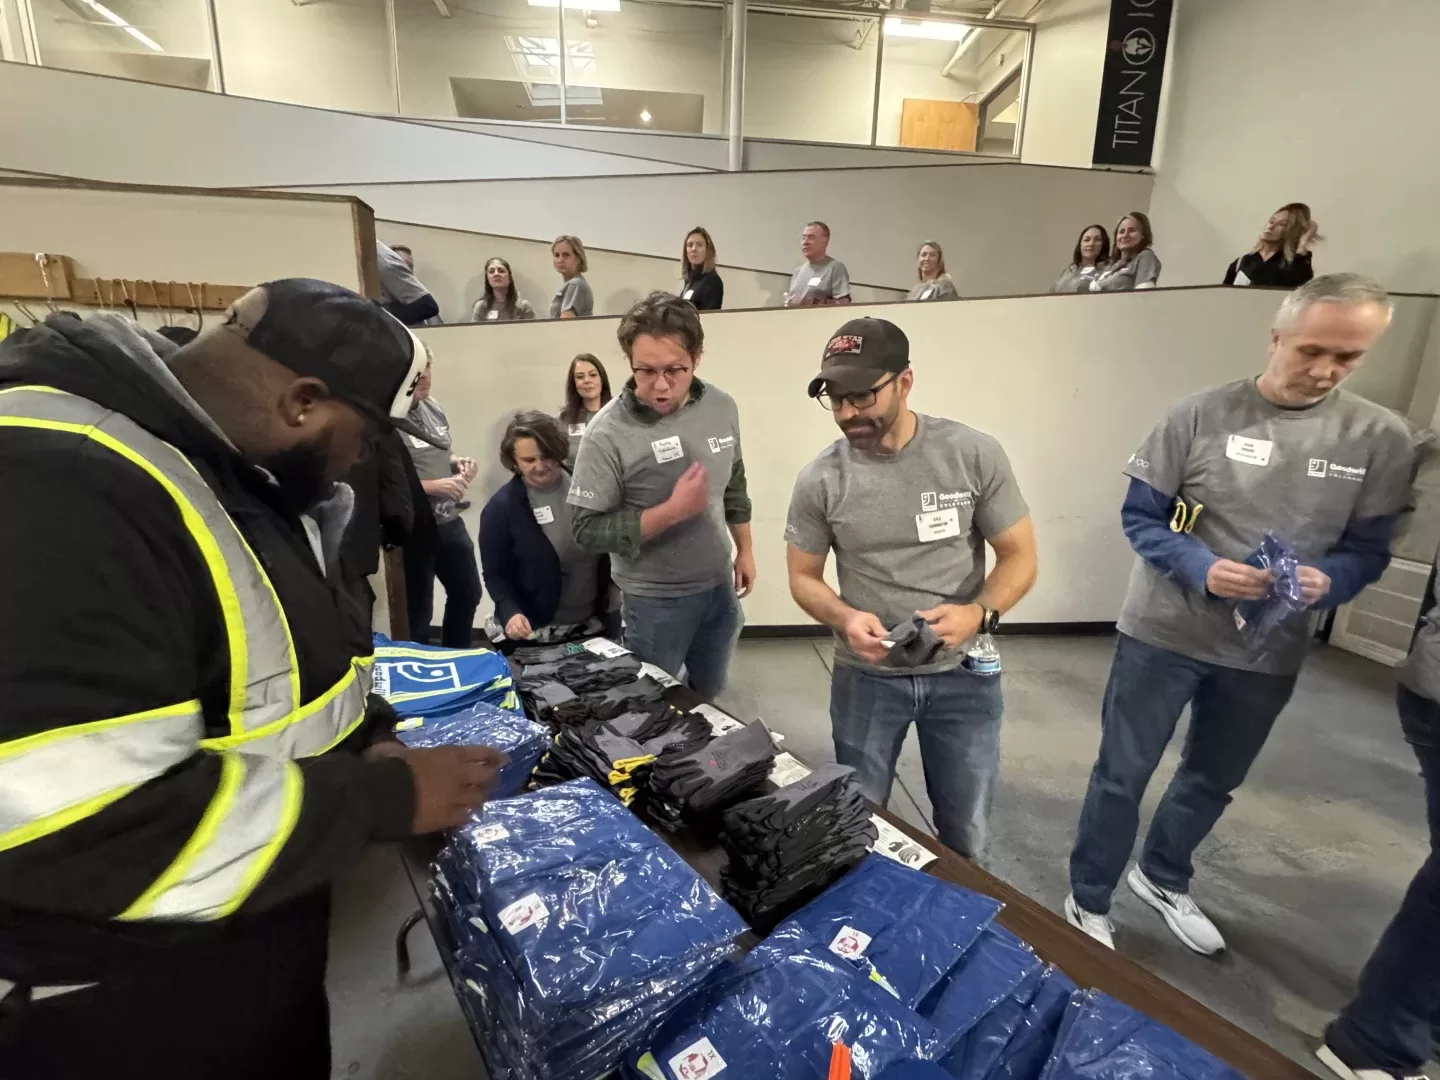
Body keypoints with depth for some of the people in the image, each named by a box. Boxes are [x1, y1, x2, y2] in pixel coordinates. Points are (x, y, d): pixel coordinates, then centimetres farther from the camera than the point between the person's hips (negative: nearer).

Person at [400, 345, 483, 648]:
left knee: (468, 594, 23)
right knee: (418, 611, 8)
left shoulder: (434, 408, 6)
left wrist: (459, 463, 1)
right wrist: (433, 486, -25)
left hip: (449, 521, 8)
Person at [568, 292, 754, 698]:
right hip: (655, 599, -4)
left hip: (719, 585, 5)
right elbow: (589, 531, -20)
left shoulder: (721, 406, -6)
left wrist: (745, 550, 12)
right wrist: (672, 511, -28)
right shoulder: (608, 432, -23)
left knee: (708, 696, 25)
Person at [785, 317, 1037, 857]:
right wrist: (845, 619, -21)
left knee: (965, 834, 18)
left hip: (964, 672, 1)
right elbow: (803, 577, 0)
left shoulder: (975, 454, -12)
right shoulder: (820, 479, -11)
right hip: (866, 675, 0)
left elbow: (1019, 557, -4)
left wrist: (979, 613, -24)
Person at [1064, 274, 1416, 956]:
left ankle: (1163, 878, 48)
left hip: (1268, 650, 4)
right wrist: (1202, 569, -25)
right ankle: (1089, 902, 28)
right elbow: (1140, 517, -9)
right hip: (1163, 633, -3)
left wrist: (1326, 581, -21)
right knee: (1122, 774, 7)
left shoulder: (1380, 437, -4)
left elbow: (1369, 550, 1)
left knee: (1215, 780, 22)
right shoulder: (1200, 415, -12)